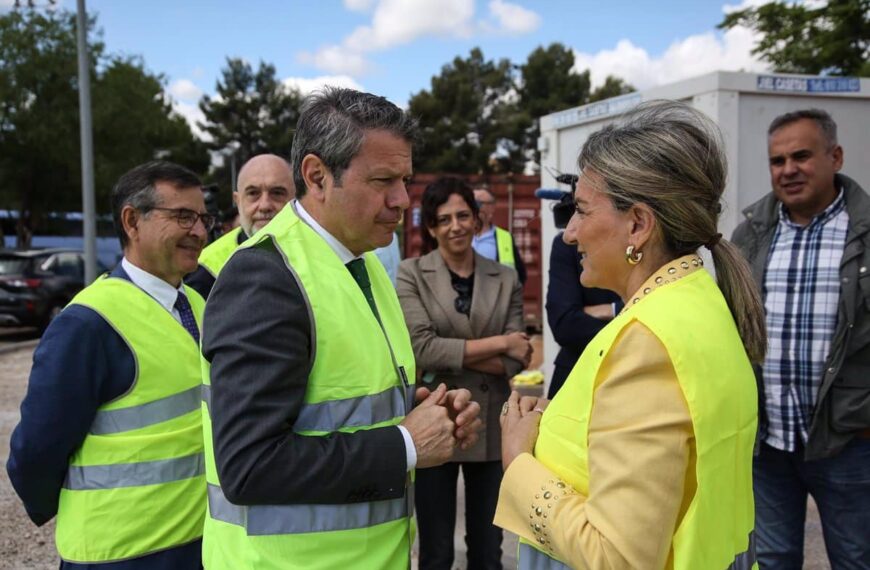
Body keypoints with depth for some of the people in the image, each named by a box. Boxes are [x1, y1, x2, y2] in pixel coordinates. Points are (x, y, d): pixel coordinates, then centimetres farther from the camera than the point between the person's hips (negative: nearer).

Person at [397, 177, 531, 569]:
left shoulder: (505, 279, 3)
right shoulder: (411, 274, -4)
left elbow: (515, 362, -4)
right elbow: (422, 349, -17)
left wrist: (451, 353, -15)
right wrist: (497, 343, -13)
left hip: (492, 426, 2)